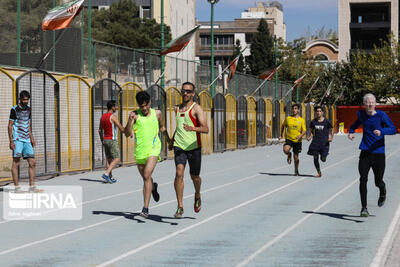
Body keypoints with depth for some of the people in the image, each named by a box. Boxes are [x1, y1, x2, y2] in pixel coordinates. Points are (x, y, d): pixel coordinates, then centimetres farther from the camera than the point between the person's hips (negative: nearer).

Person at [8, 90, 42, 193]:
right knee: (16, 163, -4)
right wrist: (11, 141, -12)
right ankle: (16, 187, -2)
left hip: (26, 140, 7)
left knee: (32, 163, 2)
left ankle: (32, 187, 5)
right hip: (17, 139, -7)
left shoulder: (28, 109, 14)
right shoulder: (14, 110, -5)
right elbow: (10, 125, -6)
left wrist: (32, 138, 17)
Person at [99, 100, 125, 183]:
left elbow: (100, 130, 17)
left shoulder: (103, 116, 10)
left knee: (108, 159, 14)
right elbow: (121, 129, -15)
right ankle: (106, 174, -20)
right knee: (116, 159, -7)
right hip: (112, 140, -8)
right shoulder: (113, 117, -14)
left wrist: (102, 140, 26)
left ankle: (110, 177, 15)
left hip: (105, 140, 8)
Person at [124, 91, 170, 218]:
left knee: (147, 175, -20)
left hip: (153, 149, -1)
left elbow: (162, 127, 24)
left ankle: (145, 208, -21)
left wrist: (168, 140, 28)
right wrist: (130, 120, -25)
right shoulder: (135, 115, -3)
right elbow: (127, 134, -10)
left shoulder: (157, 113, 5)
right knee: (145, 179, 16)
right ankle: (153, 187, 54)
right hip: (140, 150, 1)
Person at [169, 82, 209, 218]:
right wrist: (172, 141, 34)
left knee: (195, 177, 11)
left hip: (194, 147, -3)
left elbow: (205, 129, -18)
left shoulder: (196, 108, -7)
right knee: (179, 173, -17)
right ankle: (180, 207, -15)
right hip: (179, 146, 3)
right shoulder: (178, 108, 12)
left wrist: (193, 128, -36)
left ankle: (197, 196, 44)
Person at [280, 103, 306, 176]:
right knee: (285, 150, -29)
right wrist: (281, 135, 17)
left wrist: (300, 135, -25)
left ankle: (296, 171, 27)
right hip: (289, 139, 0)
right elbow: (283, 126, 20)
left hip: (297, 140, 0)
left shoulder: (301, 120, -2)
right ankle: (289, 155, 8)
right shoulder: (288, 118, 2)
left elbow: (304, 131, -4)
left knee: (296, 157, 6)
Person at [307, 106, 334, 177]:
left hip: (324, 142, -3)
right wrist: (310, 137, -1)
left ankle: (323, 155, 35)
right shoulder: (313, 122, 4)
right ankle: (319, 173, 14)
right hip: (315, 142, 3)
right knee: (315, 158, -1)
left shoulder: (326, 121, -5)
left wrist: (331, 137, -10)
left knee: (323, 159, -4)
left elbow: (332, 129, 4)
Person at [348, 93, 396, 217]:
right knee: (363, 180, -9)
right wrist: (351, 132, 6)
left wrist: (381, 131, -31)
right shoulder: (361, 114, 5)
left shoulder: (381, 115, -7)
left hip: (378, 153, -2)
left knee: (378, 182, 5)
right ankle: (364, 208, -2)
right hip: (365, 153, 2)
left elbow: (393, 129, -13)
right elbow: (355, 124, 26)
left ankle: (383, 192, 42)